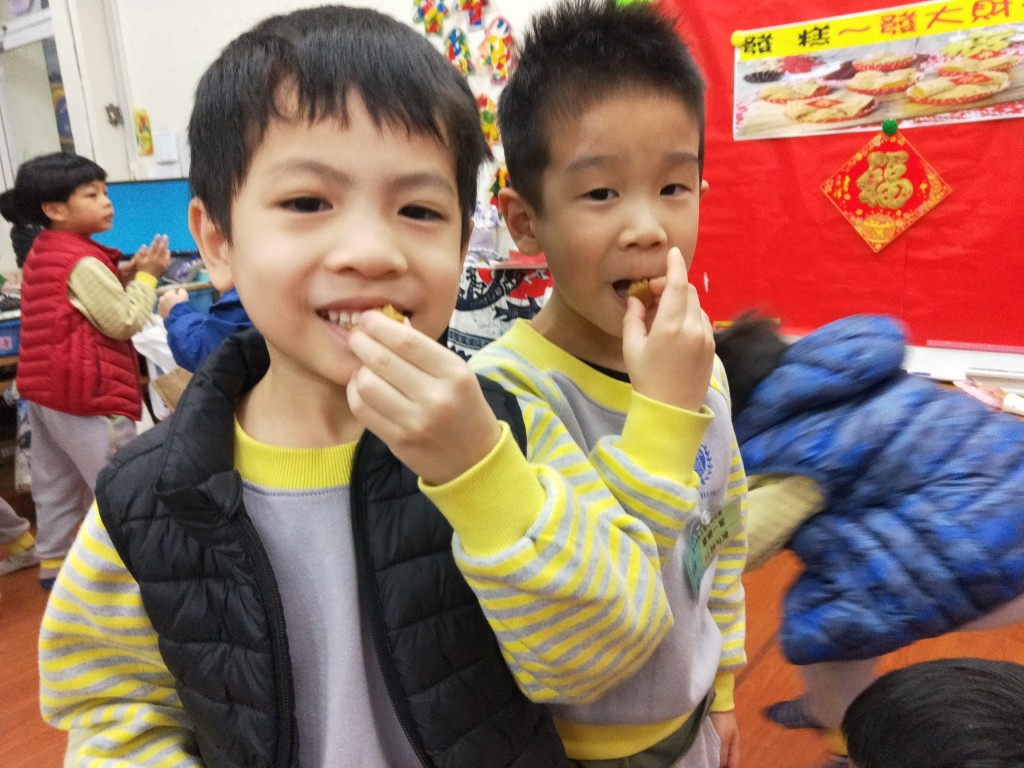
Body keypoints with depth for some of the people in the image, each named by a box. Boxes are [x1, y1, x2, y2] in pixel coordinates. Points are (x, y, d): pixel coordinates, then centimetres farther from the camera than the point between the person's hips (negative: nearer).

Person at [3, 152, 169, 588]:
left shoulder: (42, 254, 12)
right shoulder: (83, 263, -18)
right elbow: (125, 323, -16)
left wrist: (121, 276, 6)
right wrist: (146, 276, -7)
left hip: (44, 388, 10)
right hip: (87, 393, -10)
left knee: (55, 483, 18)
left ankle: (53, 562, 30)